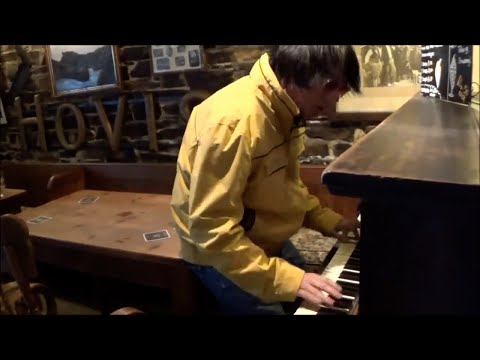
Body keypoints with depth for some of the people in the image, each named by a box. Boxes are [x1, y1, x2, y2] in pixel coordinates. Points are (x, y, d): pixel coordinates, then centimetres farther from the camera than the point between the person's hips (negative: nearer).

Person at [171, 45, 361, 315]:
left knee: (315, 302, 20)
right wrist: (286, 278, -33)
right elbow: (211, 228, -33)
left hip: (267, 241, 8)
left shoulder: (283, 109, -3)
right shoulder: (236, 119, -33)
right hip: (221, 253, -8)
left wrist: (326, 219, 3)